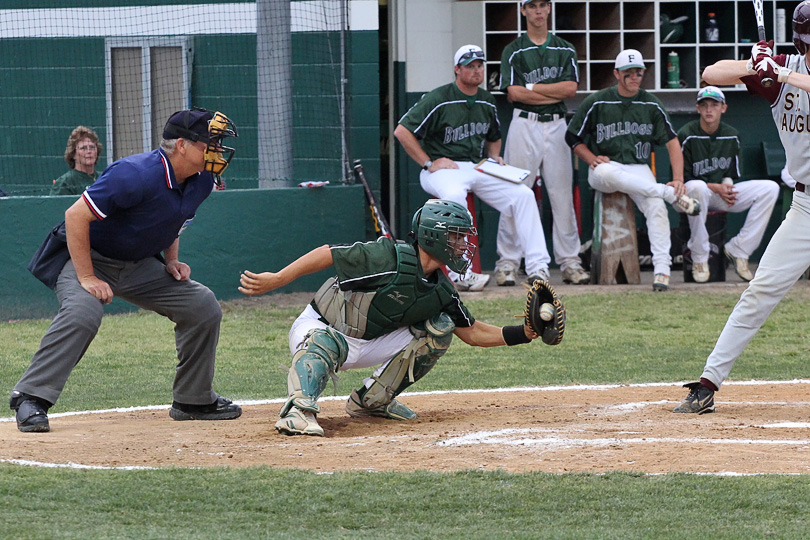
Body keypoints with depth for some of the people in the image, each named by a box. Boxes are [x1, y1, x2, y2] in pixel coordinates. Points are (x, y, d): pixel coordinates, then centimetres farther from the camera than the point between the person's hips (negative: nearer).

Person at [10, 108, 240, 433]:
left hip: (140, 266, 8)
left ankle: (193, 400, 14)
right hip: (89, 257, -8)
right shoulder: (136, 175, -31)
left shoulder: (201, 180, -5)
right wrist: (87, 278, -29)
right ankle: (31, 399, -30)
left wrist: (172, 260, 4)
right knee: (82, 313, -35)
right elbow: (76, 216, -28)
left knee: (204, 307, 1)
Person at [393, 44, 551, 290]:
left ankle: (537, 266, -13)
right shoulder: (439, 100, -8)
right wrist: (428, 163, -12)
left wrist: (495, 159, 9)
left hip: (479, 169, 6)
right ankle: (460, 274, -41)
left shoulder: (487, 102, 13)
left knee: (523, 194, -12)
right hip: (444, 169, -6)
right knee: (454, 195, -40)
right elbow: (402, 131, -11)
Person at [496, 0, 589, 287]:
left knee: (563, 196, 2)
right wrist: (555, 93, -6)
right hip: (524, 124, -2)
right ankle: (507, 263, -3)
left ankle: (570, 262, 6)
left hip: (557, 126, 2)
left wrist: (533, 87, -6)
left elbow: (571, 88, -1)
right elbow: (513, 93, -8)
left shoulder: (565, 50, 12)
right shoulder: (513, 51, 5)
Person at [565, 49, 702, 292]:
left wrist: (678, 178, -11)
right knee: (606, 172, -40)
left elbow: (672, 142, 3)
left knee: (656, 206, -28)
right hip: (605, 168, -2)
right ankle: (671, 194, -36)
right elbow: (573, 137, 8)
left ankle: (662, 269, -32)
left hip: (639, 169, 2)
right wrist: (592, 159, -11)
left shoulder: (651, 105, 6)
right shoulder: (597, 102, 1)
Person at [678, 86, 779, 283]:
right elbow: (682, 179, -12)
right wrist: (717, 188, -21)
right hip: (691, 195, -5)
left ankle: (738, 250, -14)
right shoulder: (687, 136, -10)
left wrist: (727, 186, -10)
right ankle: (699, 258, -30)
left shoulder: (731, 136, 7)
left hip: (721, 192, 5)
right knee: (699, 187, -43)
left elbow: (731, 173, 15)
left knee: (770, 188, -13)